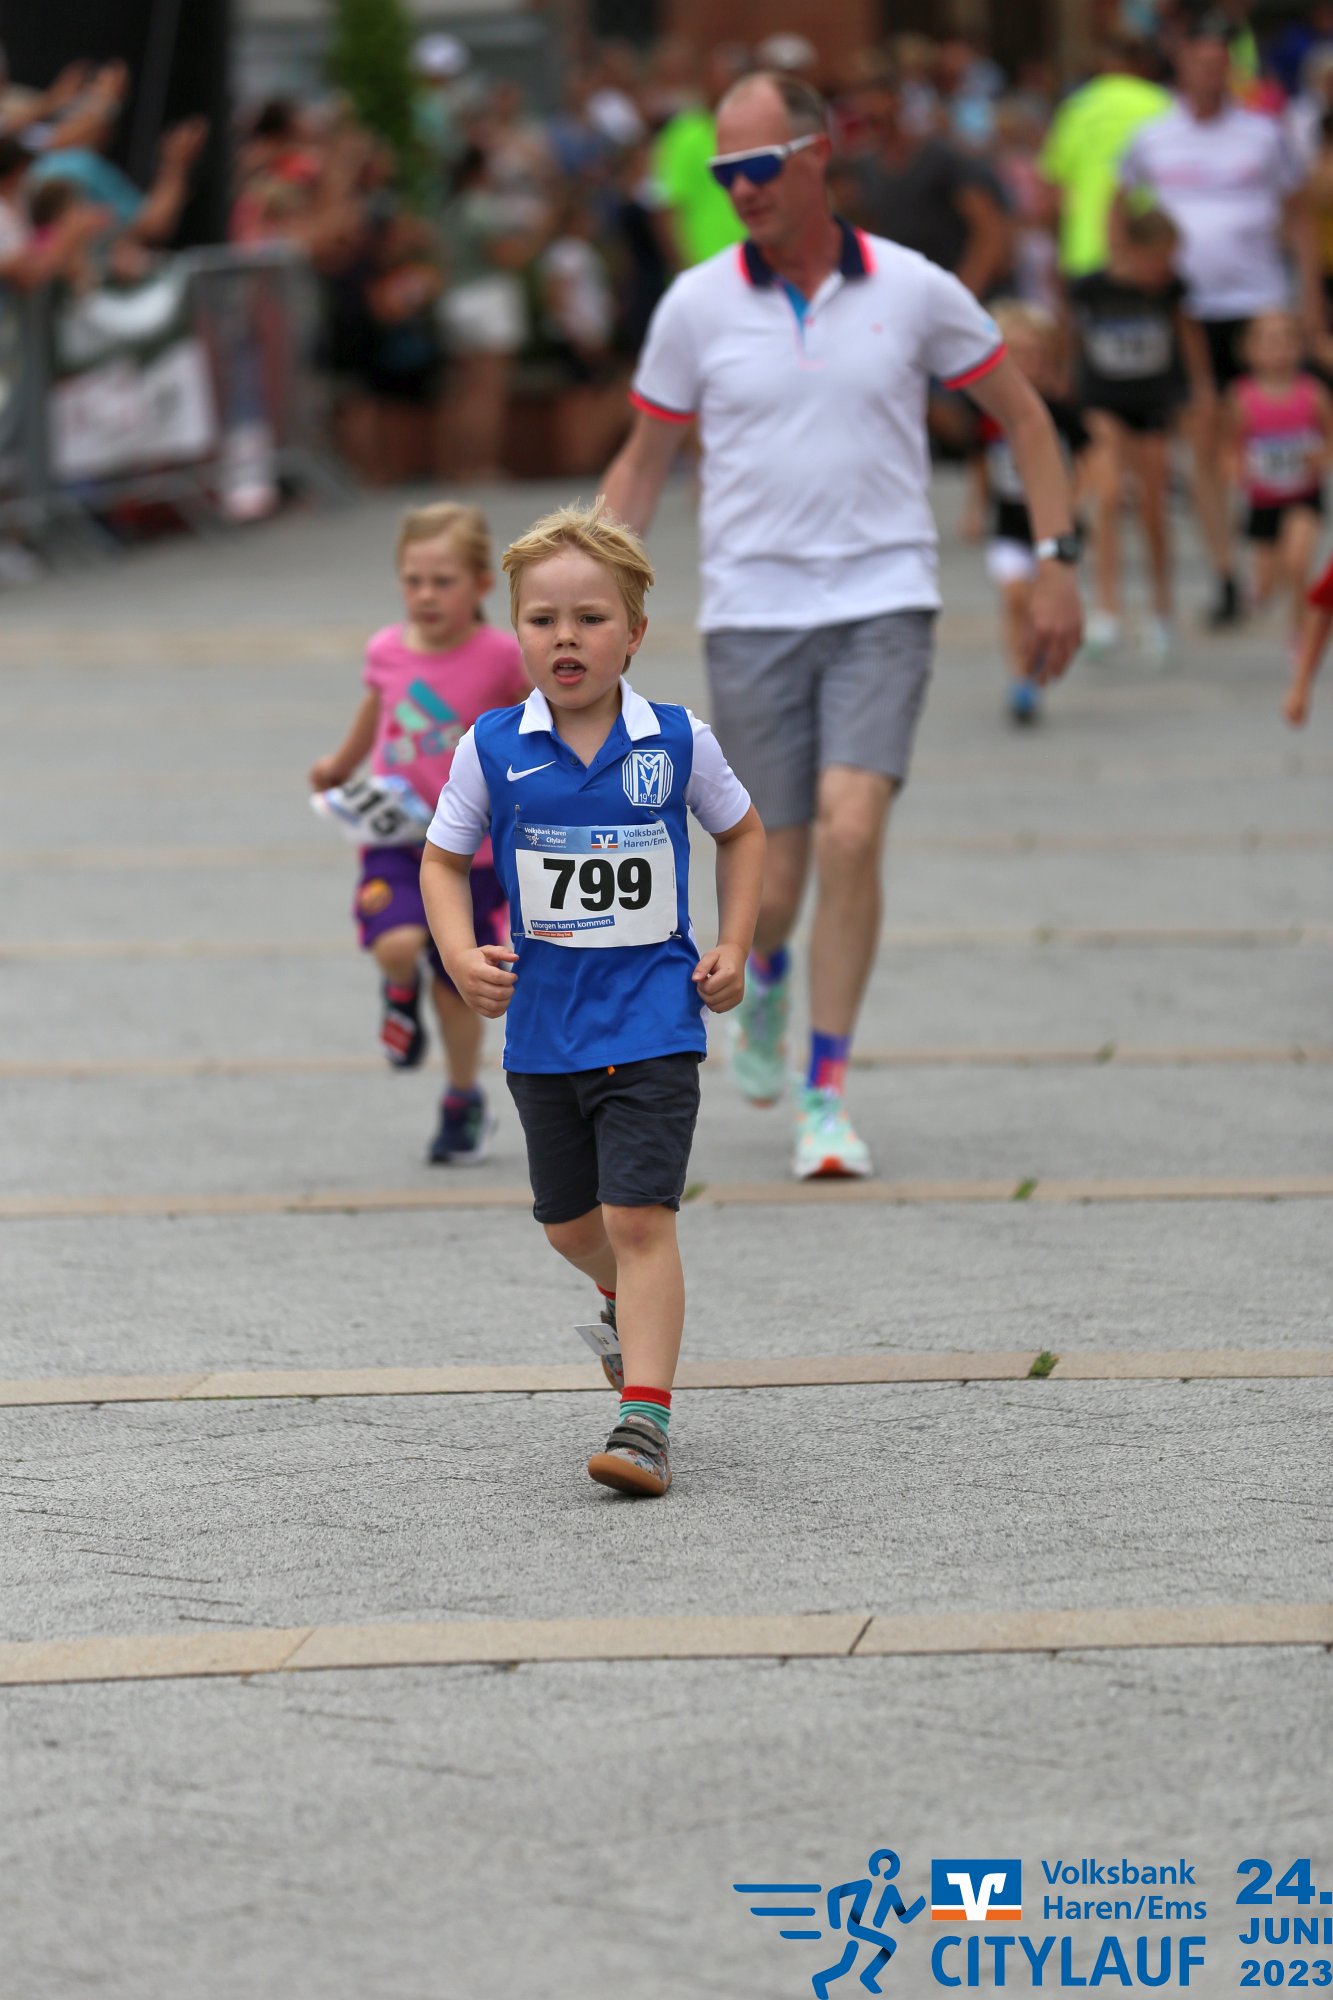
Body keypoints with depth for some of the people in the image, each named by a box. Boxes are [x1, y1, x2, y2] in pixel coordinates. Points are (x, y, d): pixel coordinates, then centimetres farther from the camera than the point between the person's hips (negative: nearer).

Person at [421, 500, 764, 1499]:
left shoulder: (679, 742, -5)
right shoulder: (492, 750, -4)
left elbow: (742, 830, 13)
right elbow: (444, 860, 7)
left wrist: (734, 947, 3)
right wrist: (461, 955, -10)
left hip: (653, 1020, -3)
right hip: (543, 1027, 3)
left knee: (638, 1216, -14)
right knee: (569, 1224, 18)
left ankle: (645, 1416, -13)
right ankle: (633, 1301, 50)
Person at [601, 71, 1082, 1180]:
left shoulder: (913, 290, -2)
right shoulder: (696, 306, 0)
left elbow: (1022, 413, 10)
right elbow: (642, 464, 11)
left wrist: (1057, 560, 4)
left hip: (882, 602, -1)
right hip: (751, 614, 1)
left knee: (852, 837, -19)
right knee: (771, 881, 2)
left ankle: (826, 1097, -7)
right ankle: (765, 975, 41)